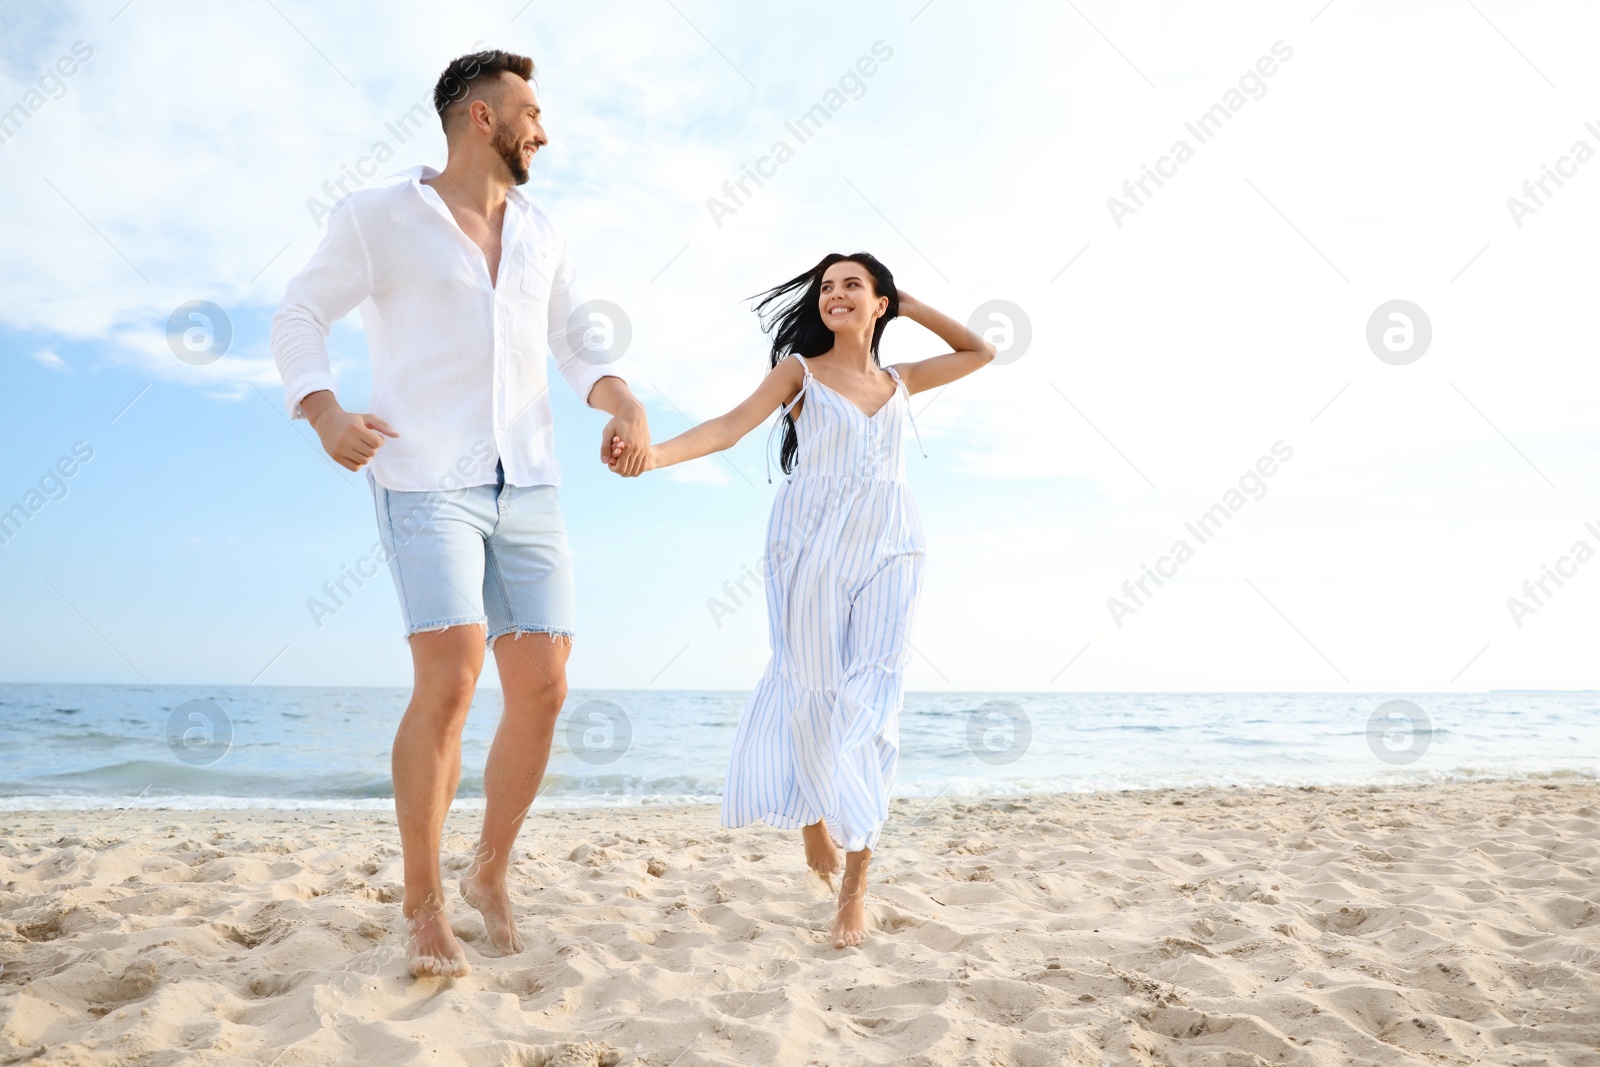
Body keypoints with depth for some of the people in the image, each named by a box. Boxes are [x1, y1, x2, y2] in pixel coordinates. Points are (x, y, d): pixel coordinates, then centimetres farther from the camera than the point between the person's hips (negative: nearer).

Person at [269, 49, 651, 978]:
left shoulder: (538, 231, 16)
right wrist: (324, 413, -15)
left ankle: (491, 874, 19)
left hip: (525, 490, 5)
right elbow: (299, 319, 6)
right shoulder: (379, 217, 2)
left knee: (543, 690, -4)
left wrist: (627, 403, -10)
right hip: (425, 485, -5)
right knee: (451, 683, -21)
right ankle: (425, 907, -3)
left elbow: (581, 350, 13)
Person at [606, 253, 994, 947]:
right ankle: (815, 812, 30)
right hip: (812, 546, -2)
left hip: (887, 550, 2)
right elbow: (733, 425, -8)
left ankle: (855, 889, -2)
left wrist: (910, 306, 21)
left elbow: (980, 352, 30)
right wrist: (656, 453, -26)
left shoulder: (900, 381, 16)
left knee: (871, 704, -6)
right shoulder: (800, 371, 7)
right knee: (812, 692, -2)